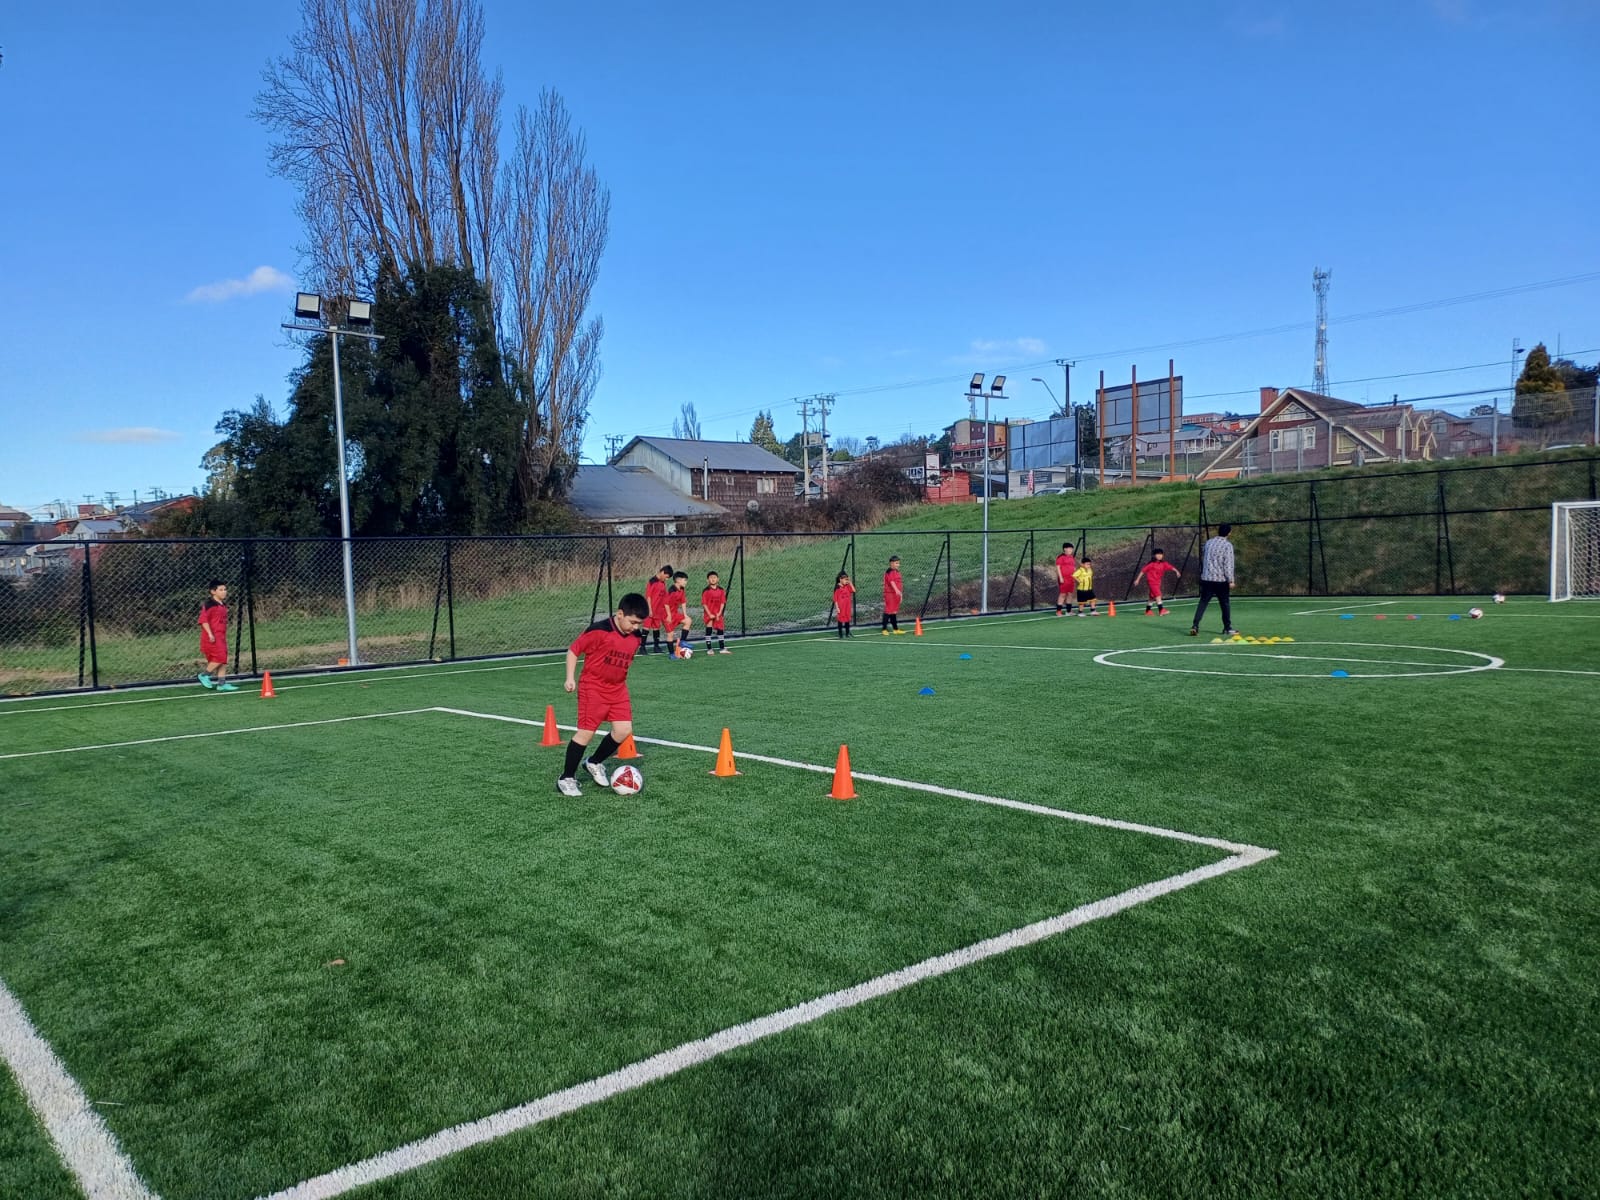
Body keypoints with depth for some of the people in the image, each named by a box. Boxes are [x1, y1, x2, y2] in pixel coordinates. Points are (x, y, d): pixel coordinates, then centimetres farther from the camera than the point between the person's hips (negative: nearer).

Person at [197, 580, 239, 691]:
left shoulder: (223, 605, 15)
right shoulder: (209, 604, -10)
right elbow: (203, 619, -16)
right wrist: (210, 634, -22)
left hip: (221, 636, 9)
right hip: (212, 637, -9)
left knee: (223, 661, 6)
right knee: (220, 657, -14)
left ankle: (222, 684, 9)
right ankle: (204, 675, 3)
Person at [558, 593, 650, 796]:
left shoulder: (636, 638, 1)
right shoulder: (599, 631, -18)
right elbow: (573, 650, -10)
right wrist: (570, 678, -15)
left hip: (618, 690, 6)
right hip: (593, 688, -6)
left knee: (624, 730, -4)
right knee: (586, 732, -7)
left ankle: (595, 763, 21)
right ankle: (566, 778, 7)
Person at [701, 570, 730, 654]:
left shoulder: (721, 590, 2)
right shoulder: (706, 591, -9)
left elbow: (722, 603, 3)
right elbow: (704, 604, -10)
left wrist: (719, 613, -7)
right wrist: (709, 614, -15)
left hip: (718, 614, 4)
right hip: (709, 614, -4)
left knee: (721, 630, 9)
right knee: (708, 631, 0)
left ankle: (722, 648, 19)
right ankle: (709, 649, 7)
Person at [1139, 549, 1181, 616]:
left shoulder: (1163, 564, 3)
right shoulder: (1151, 564, -12)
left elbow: (1170, 567, -6)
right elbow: (1143, 570, -9)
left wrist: (1176, 571, -24)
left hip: (1158, 582, 7)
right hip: (1151, 581, -7)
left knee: (1152, 597, 14)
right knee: (1158, 595, -17)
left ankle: (1147, 611, 25)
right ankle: (1161, 610, -21)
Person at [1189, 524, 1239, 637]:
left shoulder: (1208, 542, 7)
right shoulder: (1227, 545, -9)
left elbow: (1202, 559, 18)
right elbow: (1228, 565, -12)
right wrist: (1230, 580, -8)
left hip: (1206, 578, 4)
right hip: (1221, 580, -4)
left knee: (1203, 603, 2)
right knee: (1224, 604, 10)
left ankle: (1195, 626, -10)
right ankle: (1227, 628, 18)